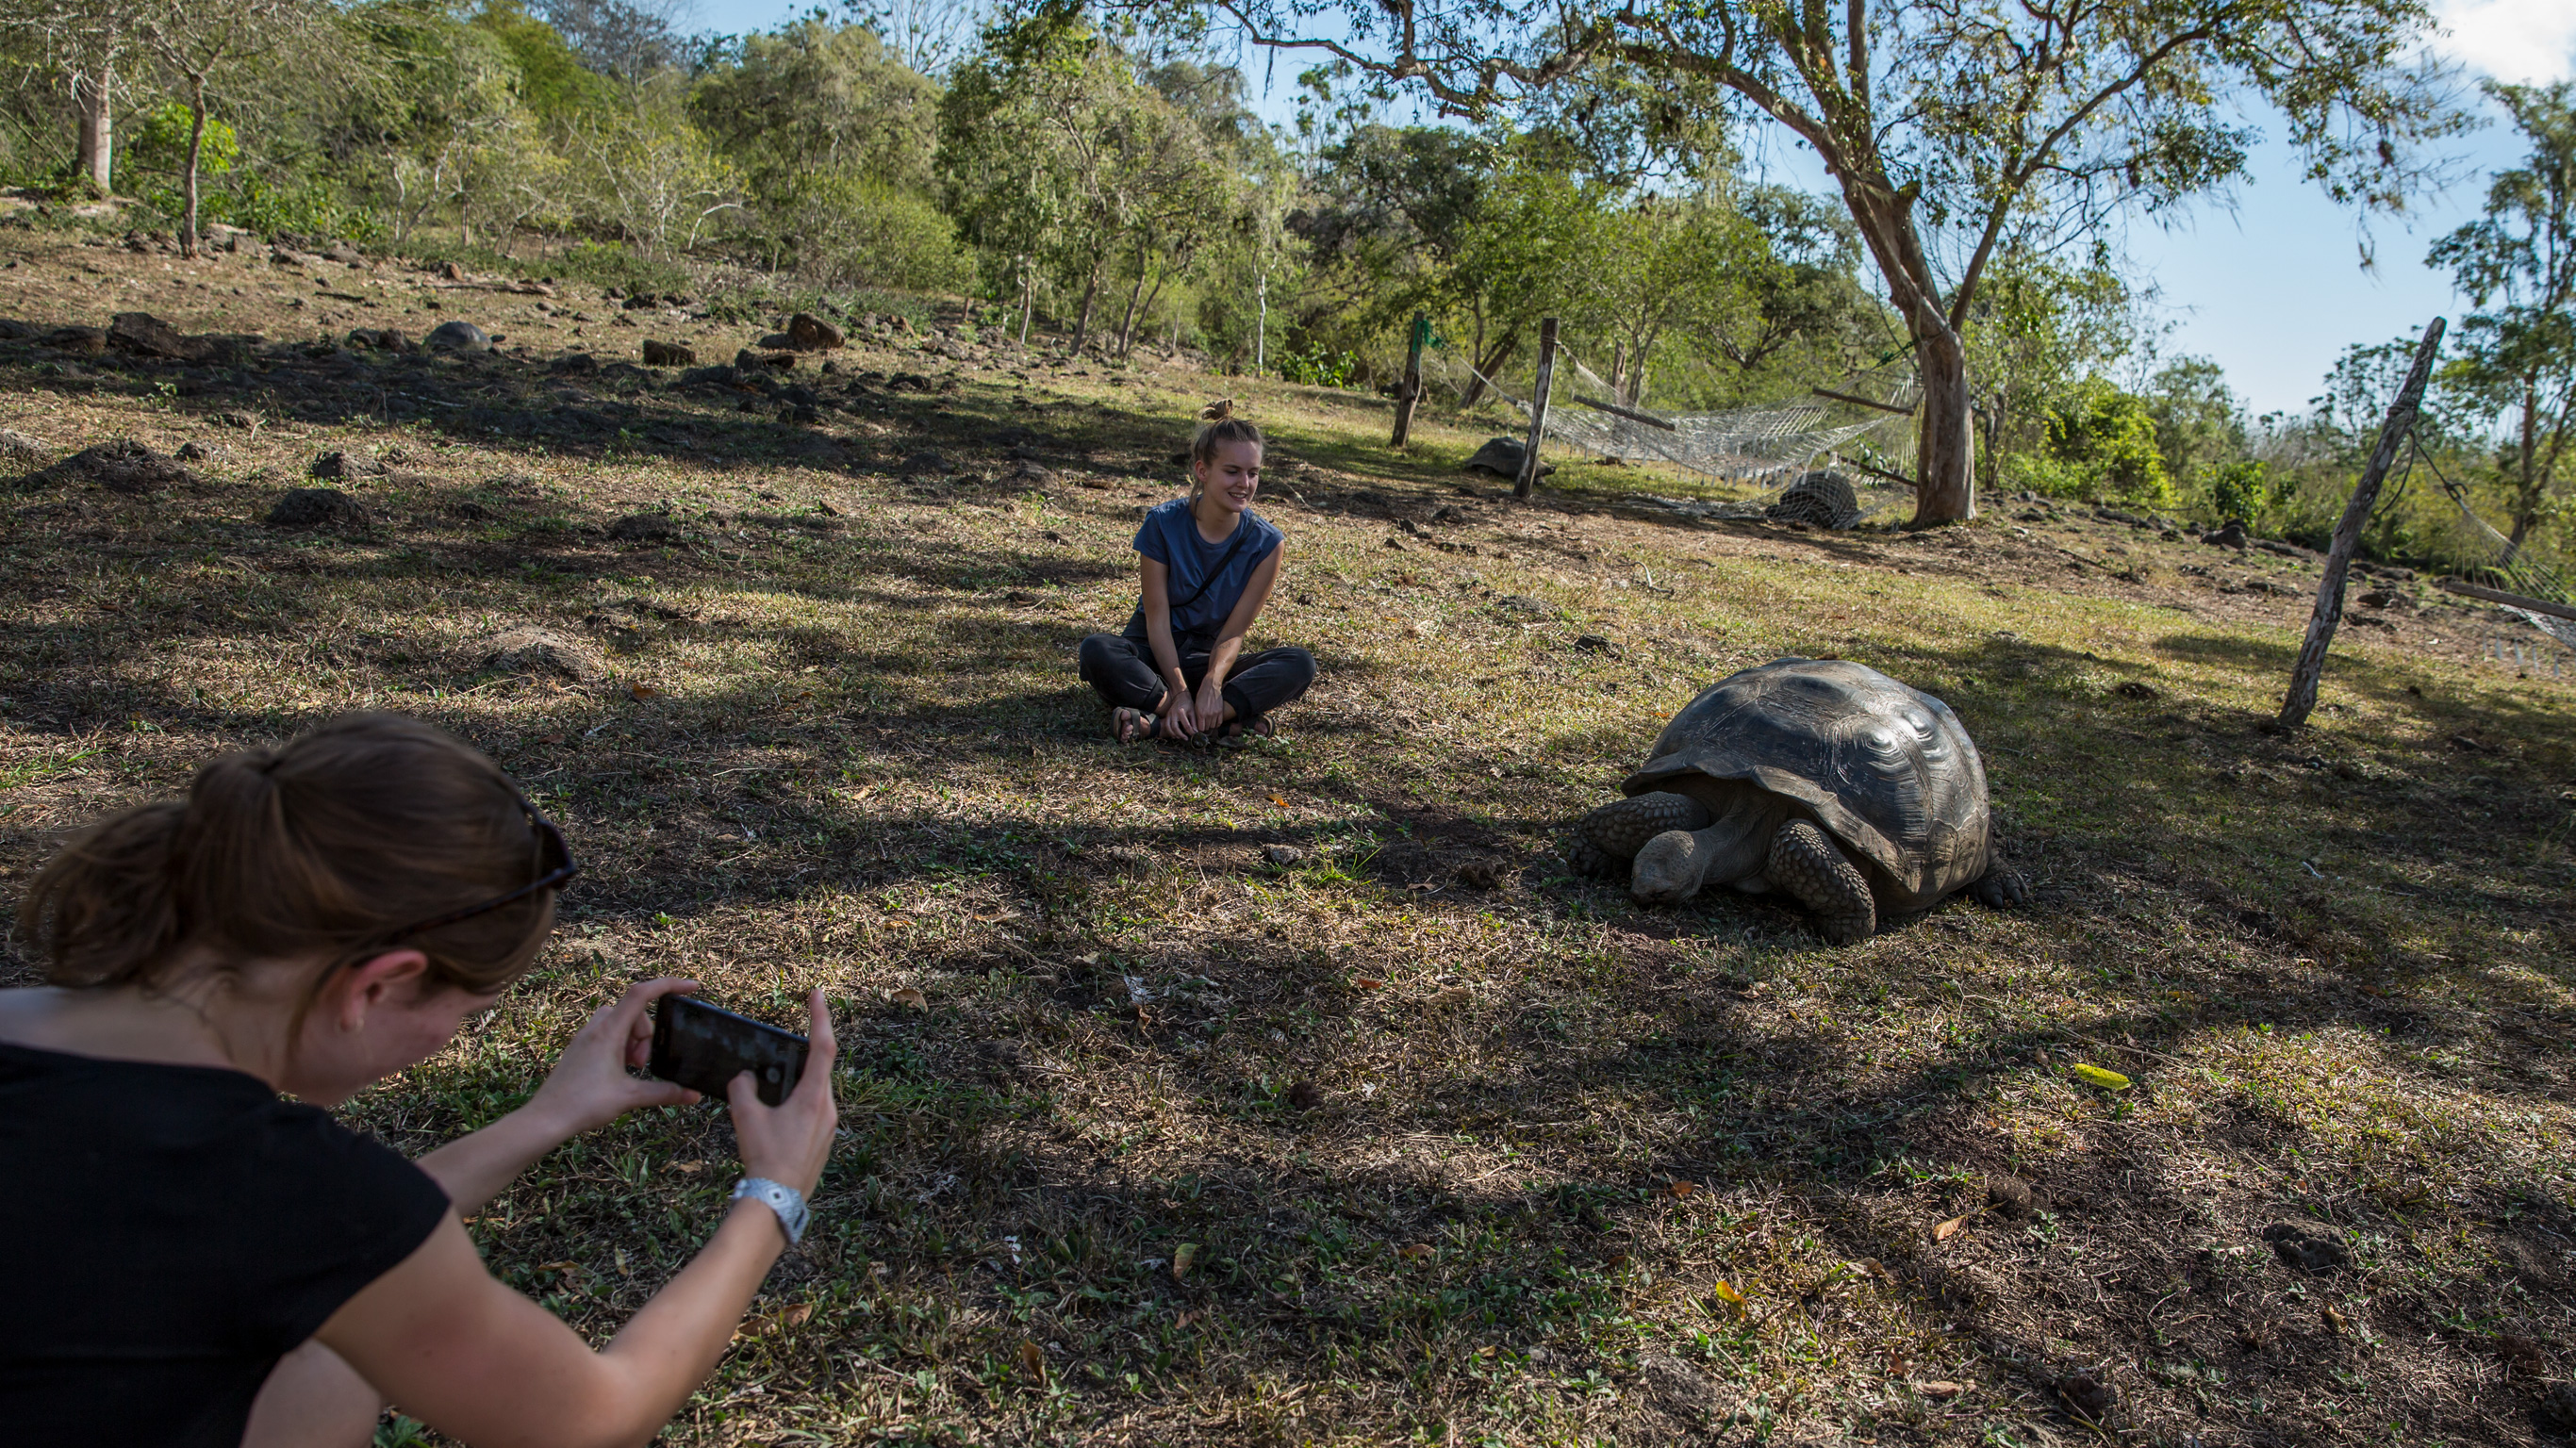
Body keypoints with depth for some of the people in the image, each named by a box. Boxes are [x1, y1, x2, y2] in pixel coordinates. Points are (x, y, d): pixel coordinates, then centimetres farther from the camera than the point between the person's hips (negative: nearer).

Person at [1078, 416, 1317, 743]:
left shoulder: (1267, 544, -9)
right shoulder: (1162, 523, -12)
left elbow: (1234, 631, -12)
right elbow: (1157, 618, -15)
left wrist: (1212, 682, -33)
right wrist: (1179, 692, -29)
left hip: (1207, 658, 2)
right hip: (1154, 652, -1)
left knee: (1301, 664, -24)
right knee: (1097, 651, -34)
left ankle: (1158, 722, -38)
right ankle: (1228, 720, -39)